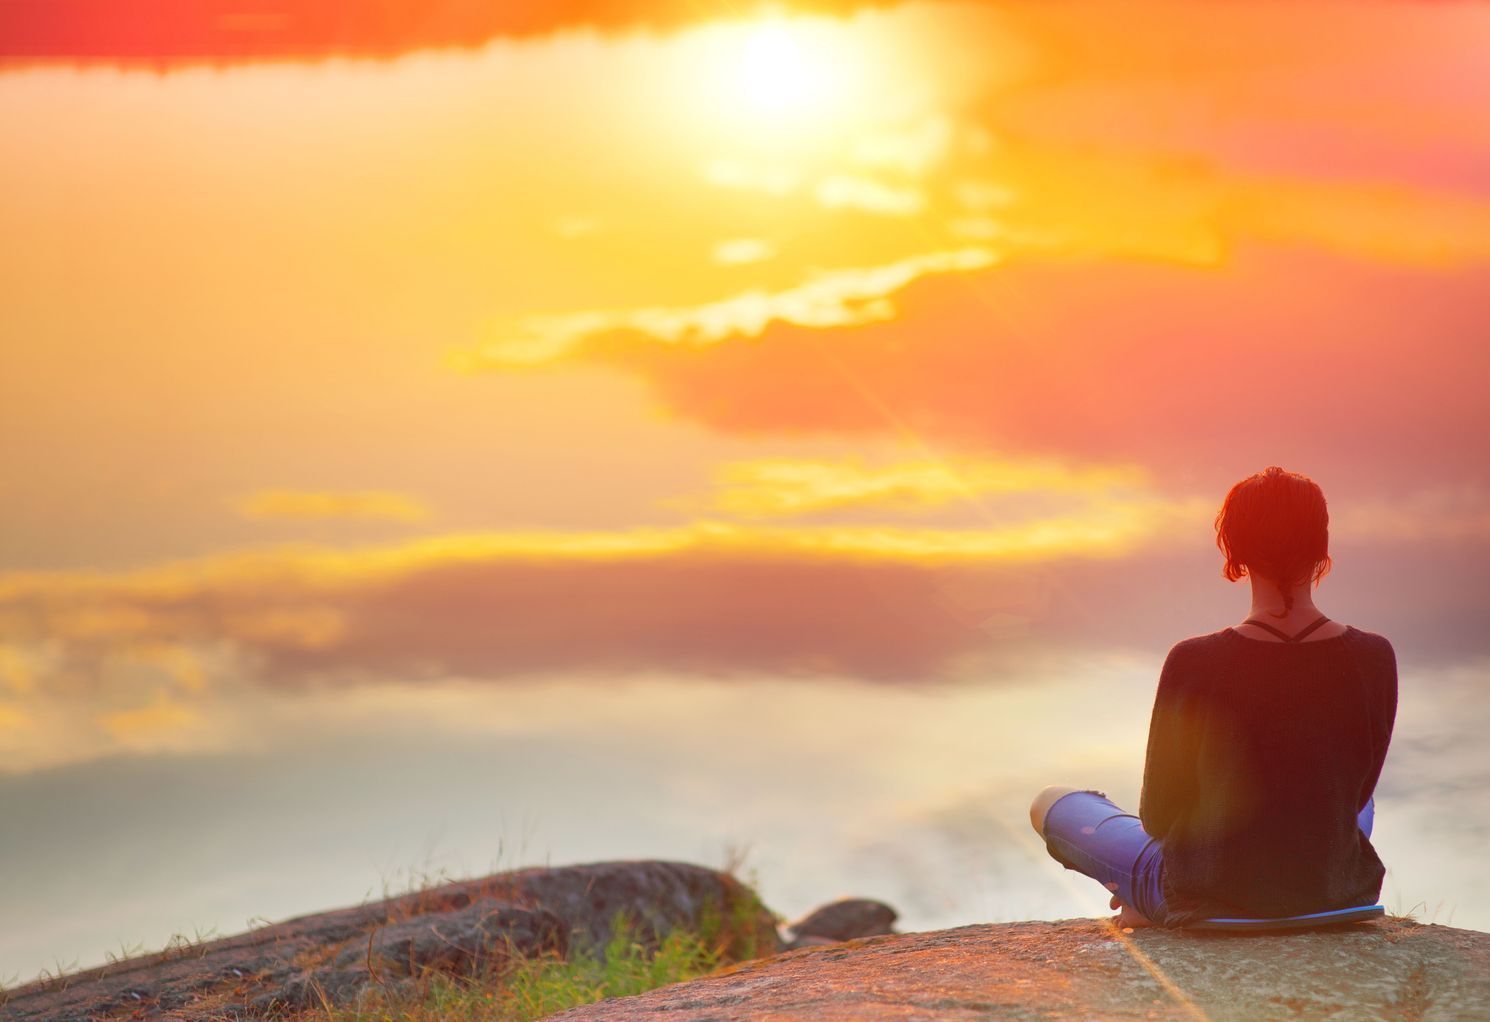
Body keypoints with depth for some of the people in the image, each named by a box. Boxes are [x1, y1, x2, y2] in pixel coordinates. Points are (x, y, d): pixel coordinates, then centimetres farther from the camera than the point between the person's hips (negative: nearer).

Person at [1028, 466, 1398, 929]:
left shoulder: (1194, 663, -23)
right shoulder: (1374, 659, -14)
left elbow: (1159, 815, -10)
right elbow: (1354, 790, 2)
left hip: (1210, 897, -3)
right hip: (1335, 892, 3)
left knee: (1051, 803, 22)